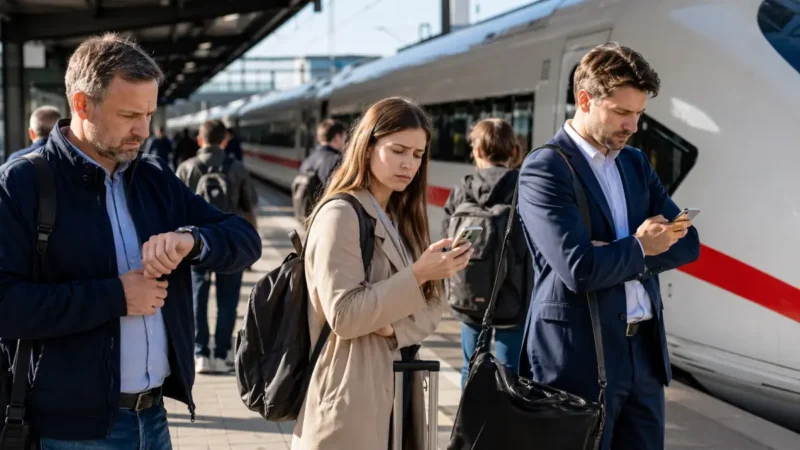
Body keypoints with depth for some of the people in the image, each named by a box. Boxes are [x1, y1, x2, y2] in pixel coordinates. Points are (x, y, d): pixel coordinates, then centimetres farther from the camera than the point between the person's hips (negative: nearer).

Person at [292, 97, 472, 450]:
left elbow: (430, 307, 8)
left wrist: (395, 326, -12)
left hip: (398, 387, 8)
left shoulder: (403, 218, 13)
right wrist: (416, 275, -24)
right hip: (353, 403, -8)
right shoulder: (340, 215, -12)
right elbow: (343, 315, -20)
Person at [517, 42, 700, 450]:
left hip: (644, 352, 7)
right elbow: (579, 270, -22)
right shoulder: (544, 168, -12)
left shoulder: (636, 163, 13)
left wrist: (615, 256, -11)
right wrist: (637, 248, -5)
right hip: (579, 357, -7)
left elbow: (686, 242, 5)